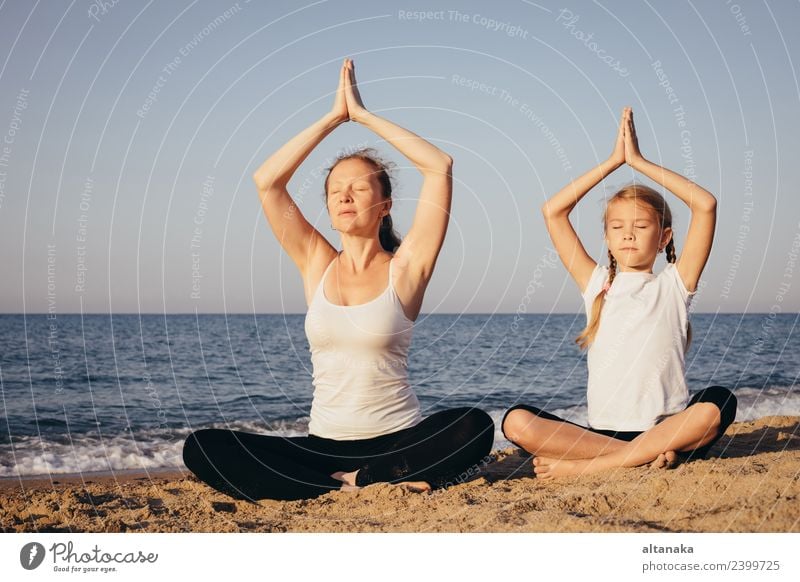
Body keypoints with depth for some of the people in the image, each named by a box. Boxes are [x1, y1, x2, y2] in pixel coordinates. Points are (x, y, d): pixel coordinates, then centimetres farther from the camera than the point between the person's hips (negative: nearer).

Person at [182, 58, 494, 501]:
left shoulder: (404, 267, -1)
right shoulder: (316, 265, 7)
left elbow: (440, 167, -11)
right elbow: (266, 181, -1)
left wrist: (363, 115, -4)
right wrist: (334, 117, -1)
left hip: (397, 440, -3)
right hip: (323, 444, 3)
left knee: (475, 427, -33)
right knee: (202, 448, -19)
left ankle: (353, 481, -18)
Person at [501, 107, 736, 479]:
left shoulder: (673, 285, 10)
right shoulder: (597, 286, 15)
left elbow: (705, 205, -2)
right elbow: (553, 211, 8)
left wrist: (639, 162, 2)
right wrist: (614, 161, 9)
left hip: (667, 430, -1)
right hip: (601, 431, 1)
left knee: (717, 404, -34)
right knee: (516, 421, -23)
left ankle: (587, 465, -30)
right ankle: (648, 456, -25)